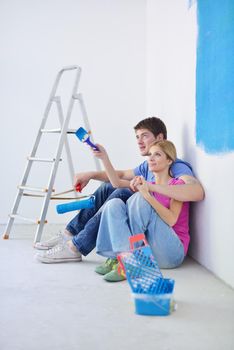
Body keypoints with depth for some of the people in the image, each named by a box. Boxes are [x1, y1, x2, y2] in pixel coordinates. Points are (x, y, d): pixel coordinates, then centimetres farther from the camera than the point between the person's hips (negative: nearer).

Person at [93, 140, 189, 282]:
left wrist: (147, 195, -23)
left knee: (140, 199, -21)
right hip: (145, 251, 6)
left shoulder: (178, 184, 0)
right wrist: (104, 157, -4)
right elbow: (117, 183, 7)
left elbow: (171, 220, -15)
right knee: (114, 204, -9)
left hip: (171, 253, -6)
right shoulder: (148, 185, 20)